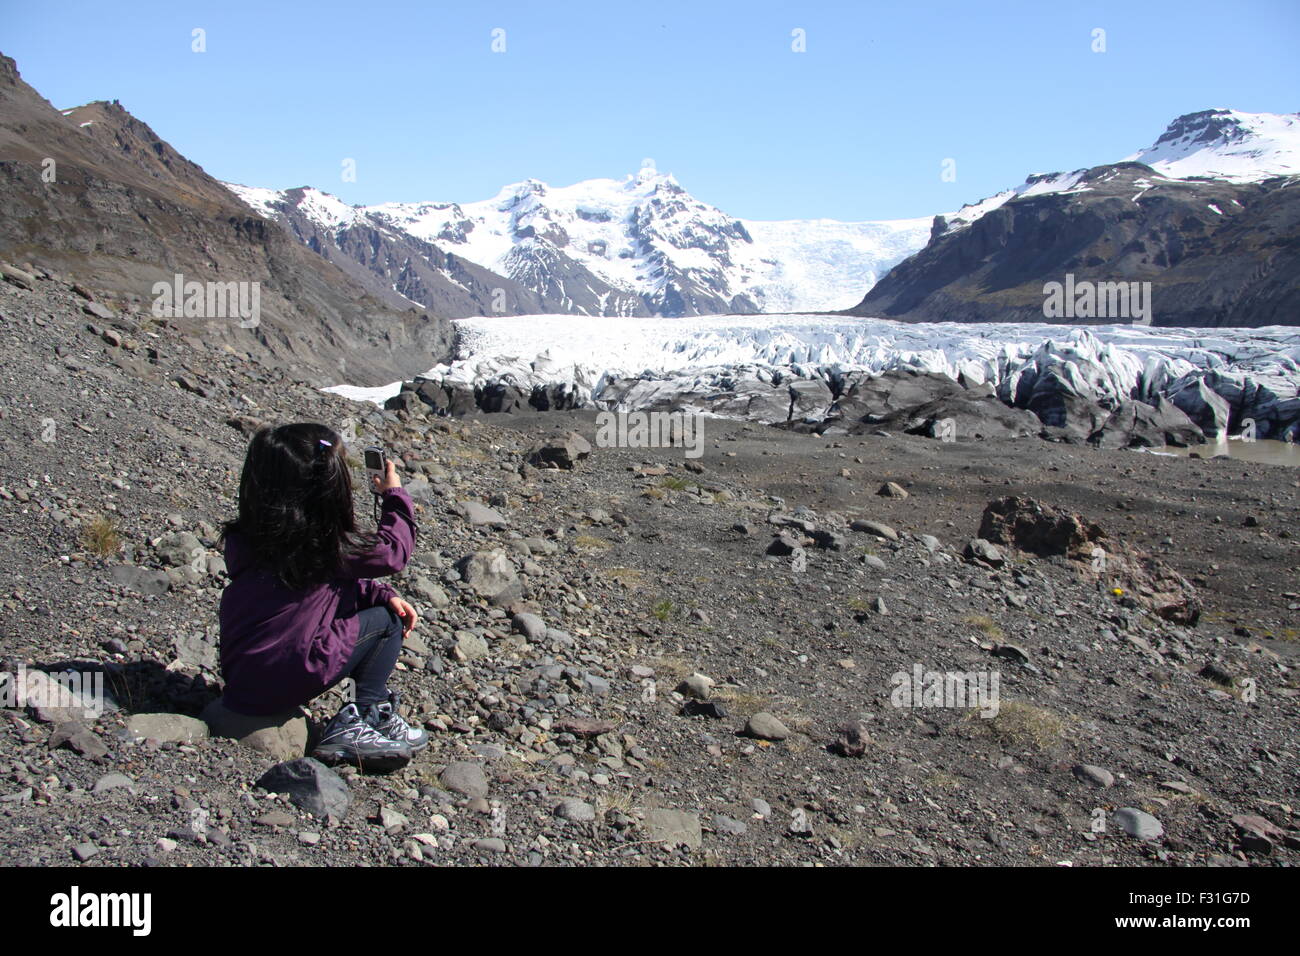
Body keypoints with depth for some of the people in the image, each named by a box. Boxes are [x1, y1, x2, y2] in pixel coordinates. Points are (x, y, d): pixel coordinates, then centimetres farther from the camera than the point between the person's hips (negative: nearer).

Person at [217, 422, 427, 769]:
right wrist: (394, 495, 12)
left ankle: (375, 715, 12)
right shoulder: (326, 545, -17)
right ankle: (356, 722, 1)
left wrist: (381, 593, 9)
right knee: (388, 620, 5)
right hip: (284, 684, -7)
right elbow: (393, 552, -1)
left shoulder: (245, 536, 4)